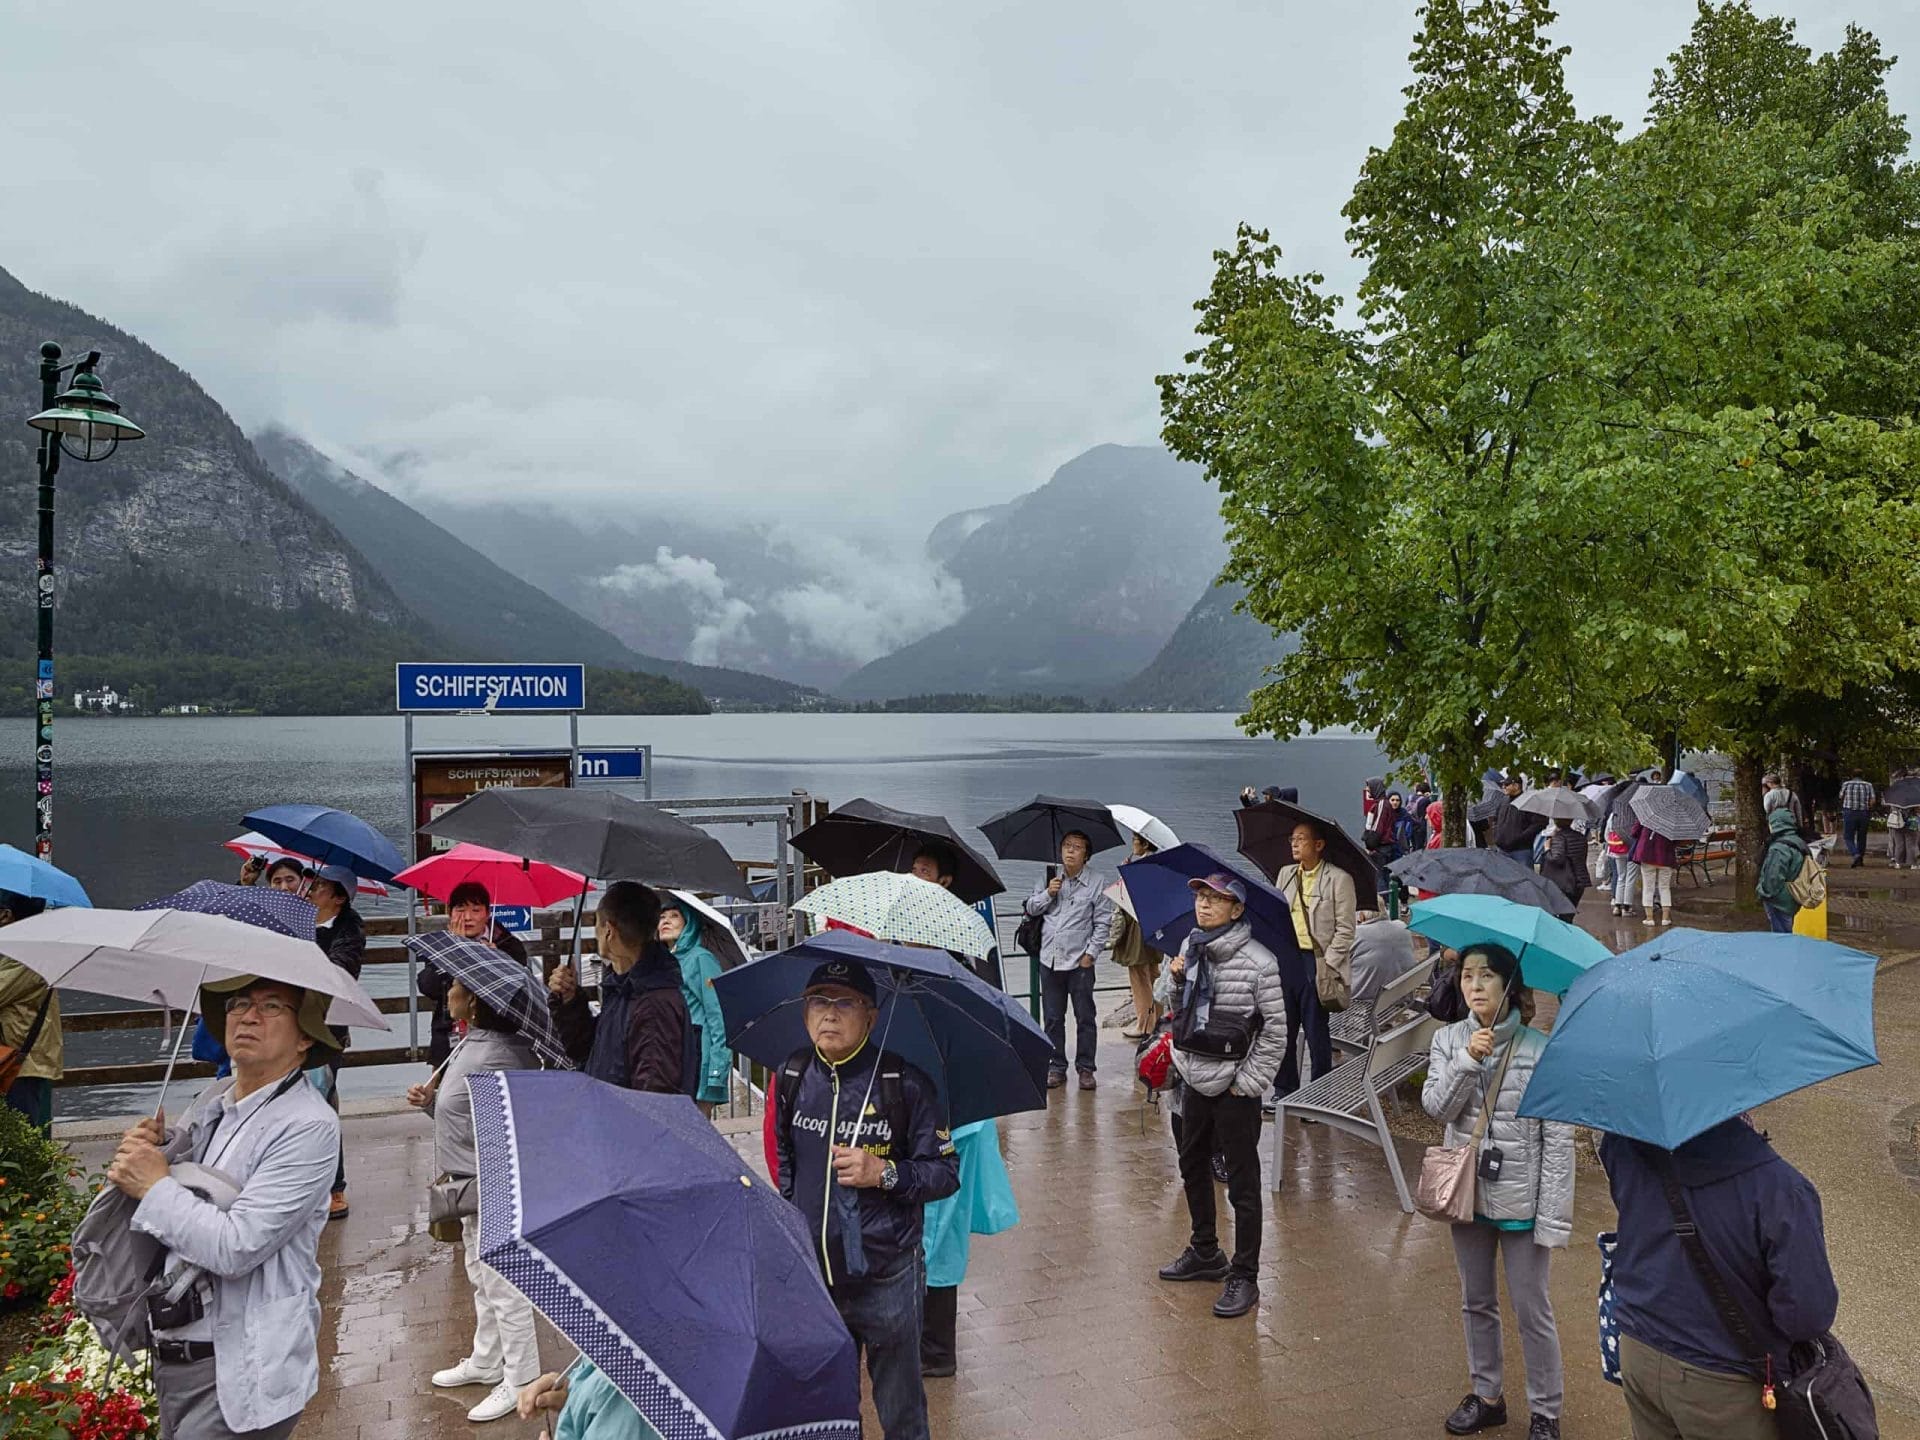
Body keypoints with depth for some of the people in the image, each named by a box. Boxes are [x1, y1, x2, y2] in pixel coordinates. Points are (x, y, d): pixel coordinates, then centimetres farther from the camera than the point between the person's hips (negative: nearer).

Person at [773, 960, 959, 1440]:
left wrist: (885, 1173, -22)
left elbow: (945, 1173, -8)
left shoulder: (904, 1084, -13)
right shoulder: (792, 1079, -1)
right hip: (811, 1274, 3)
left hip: (887, 1279, -3)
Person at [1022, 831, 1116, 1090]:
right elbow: (1031, 908, 12)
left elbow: (1103, 923, -3)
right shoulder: (1049, 878, 8)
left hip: (1080, 961, -3)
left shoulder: (1098, 883, -3)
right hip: (1049, 959, 3)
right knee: (1053, 1018, 10)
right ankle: (1056, 1067, 20)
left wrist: (1091, 953, -9)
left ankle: (1086, 1068, 14)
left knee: (1085, 1017, 4)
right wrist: (1048, 894, -6)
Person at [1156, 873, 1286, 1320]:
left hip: (1235, 1087, -7)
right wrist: (1177, 980, -6)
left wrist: (1247, 1082, -13)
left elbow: (1275, 1029, -13)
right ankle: (1205, 1253, 40)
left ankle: (1244, 1276, 16)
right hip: (1195, 1080, 7)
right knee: (1193, 1166, 21)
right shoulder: (1190, 947, 3)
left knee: (1243, 1183, 3)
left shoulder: (1257, 961, -17)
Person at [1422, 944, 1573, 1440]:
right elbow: (1435, 1105, -12)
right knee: (1476, 1302, 19)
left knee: (1532, 1310, 8)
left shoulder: (1539, 1050, -14)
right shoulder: (1448, 1040, -2)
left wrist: (1553, 1216, -14)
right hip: (1468, 1193, 4)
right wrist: (1468, 1060, -26)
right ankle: (1486, 1395, 37)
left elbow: (1558, 1139, -12)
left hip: (1520, 1199, -4)